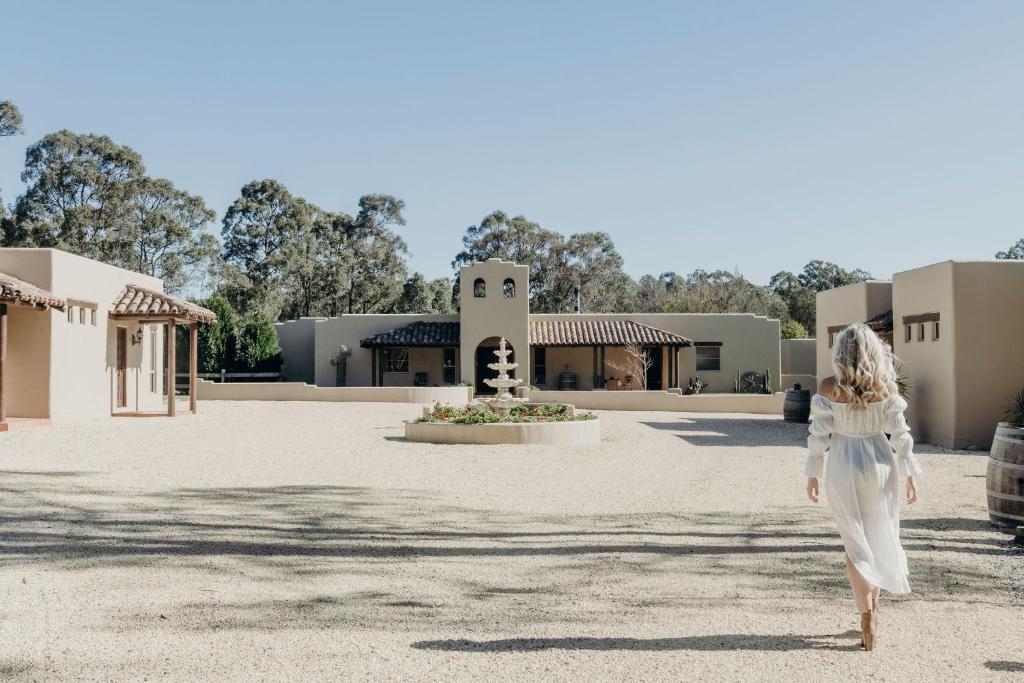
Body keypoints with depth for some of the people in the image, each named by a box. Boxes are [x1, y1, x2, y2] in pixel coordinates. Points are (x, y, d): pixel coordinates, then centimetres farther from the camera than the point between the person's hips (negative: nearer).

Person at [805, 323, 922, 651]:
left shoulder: (829, 388, -10)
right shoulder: (886, 388, -6)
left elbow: (819, 434, -9)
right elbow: (899, 433, -4)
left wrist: (813, 474, 1)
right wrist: (909, 475, 6)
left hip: (843, 467, -1)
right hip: (880, 465, 1)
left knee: (856, 544, 9)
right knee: (880, 538, 18)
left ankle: (867, 618, 7)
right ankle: (873, 608, 30)